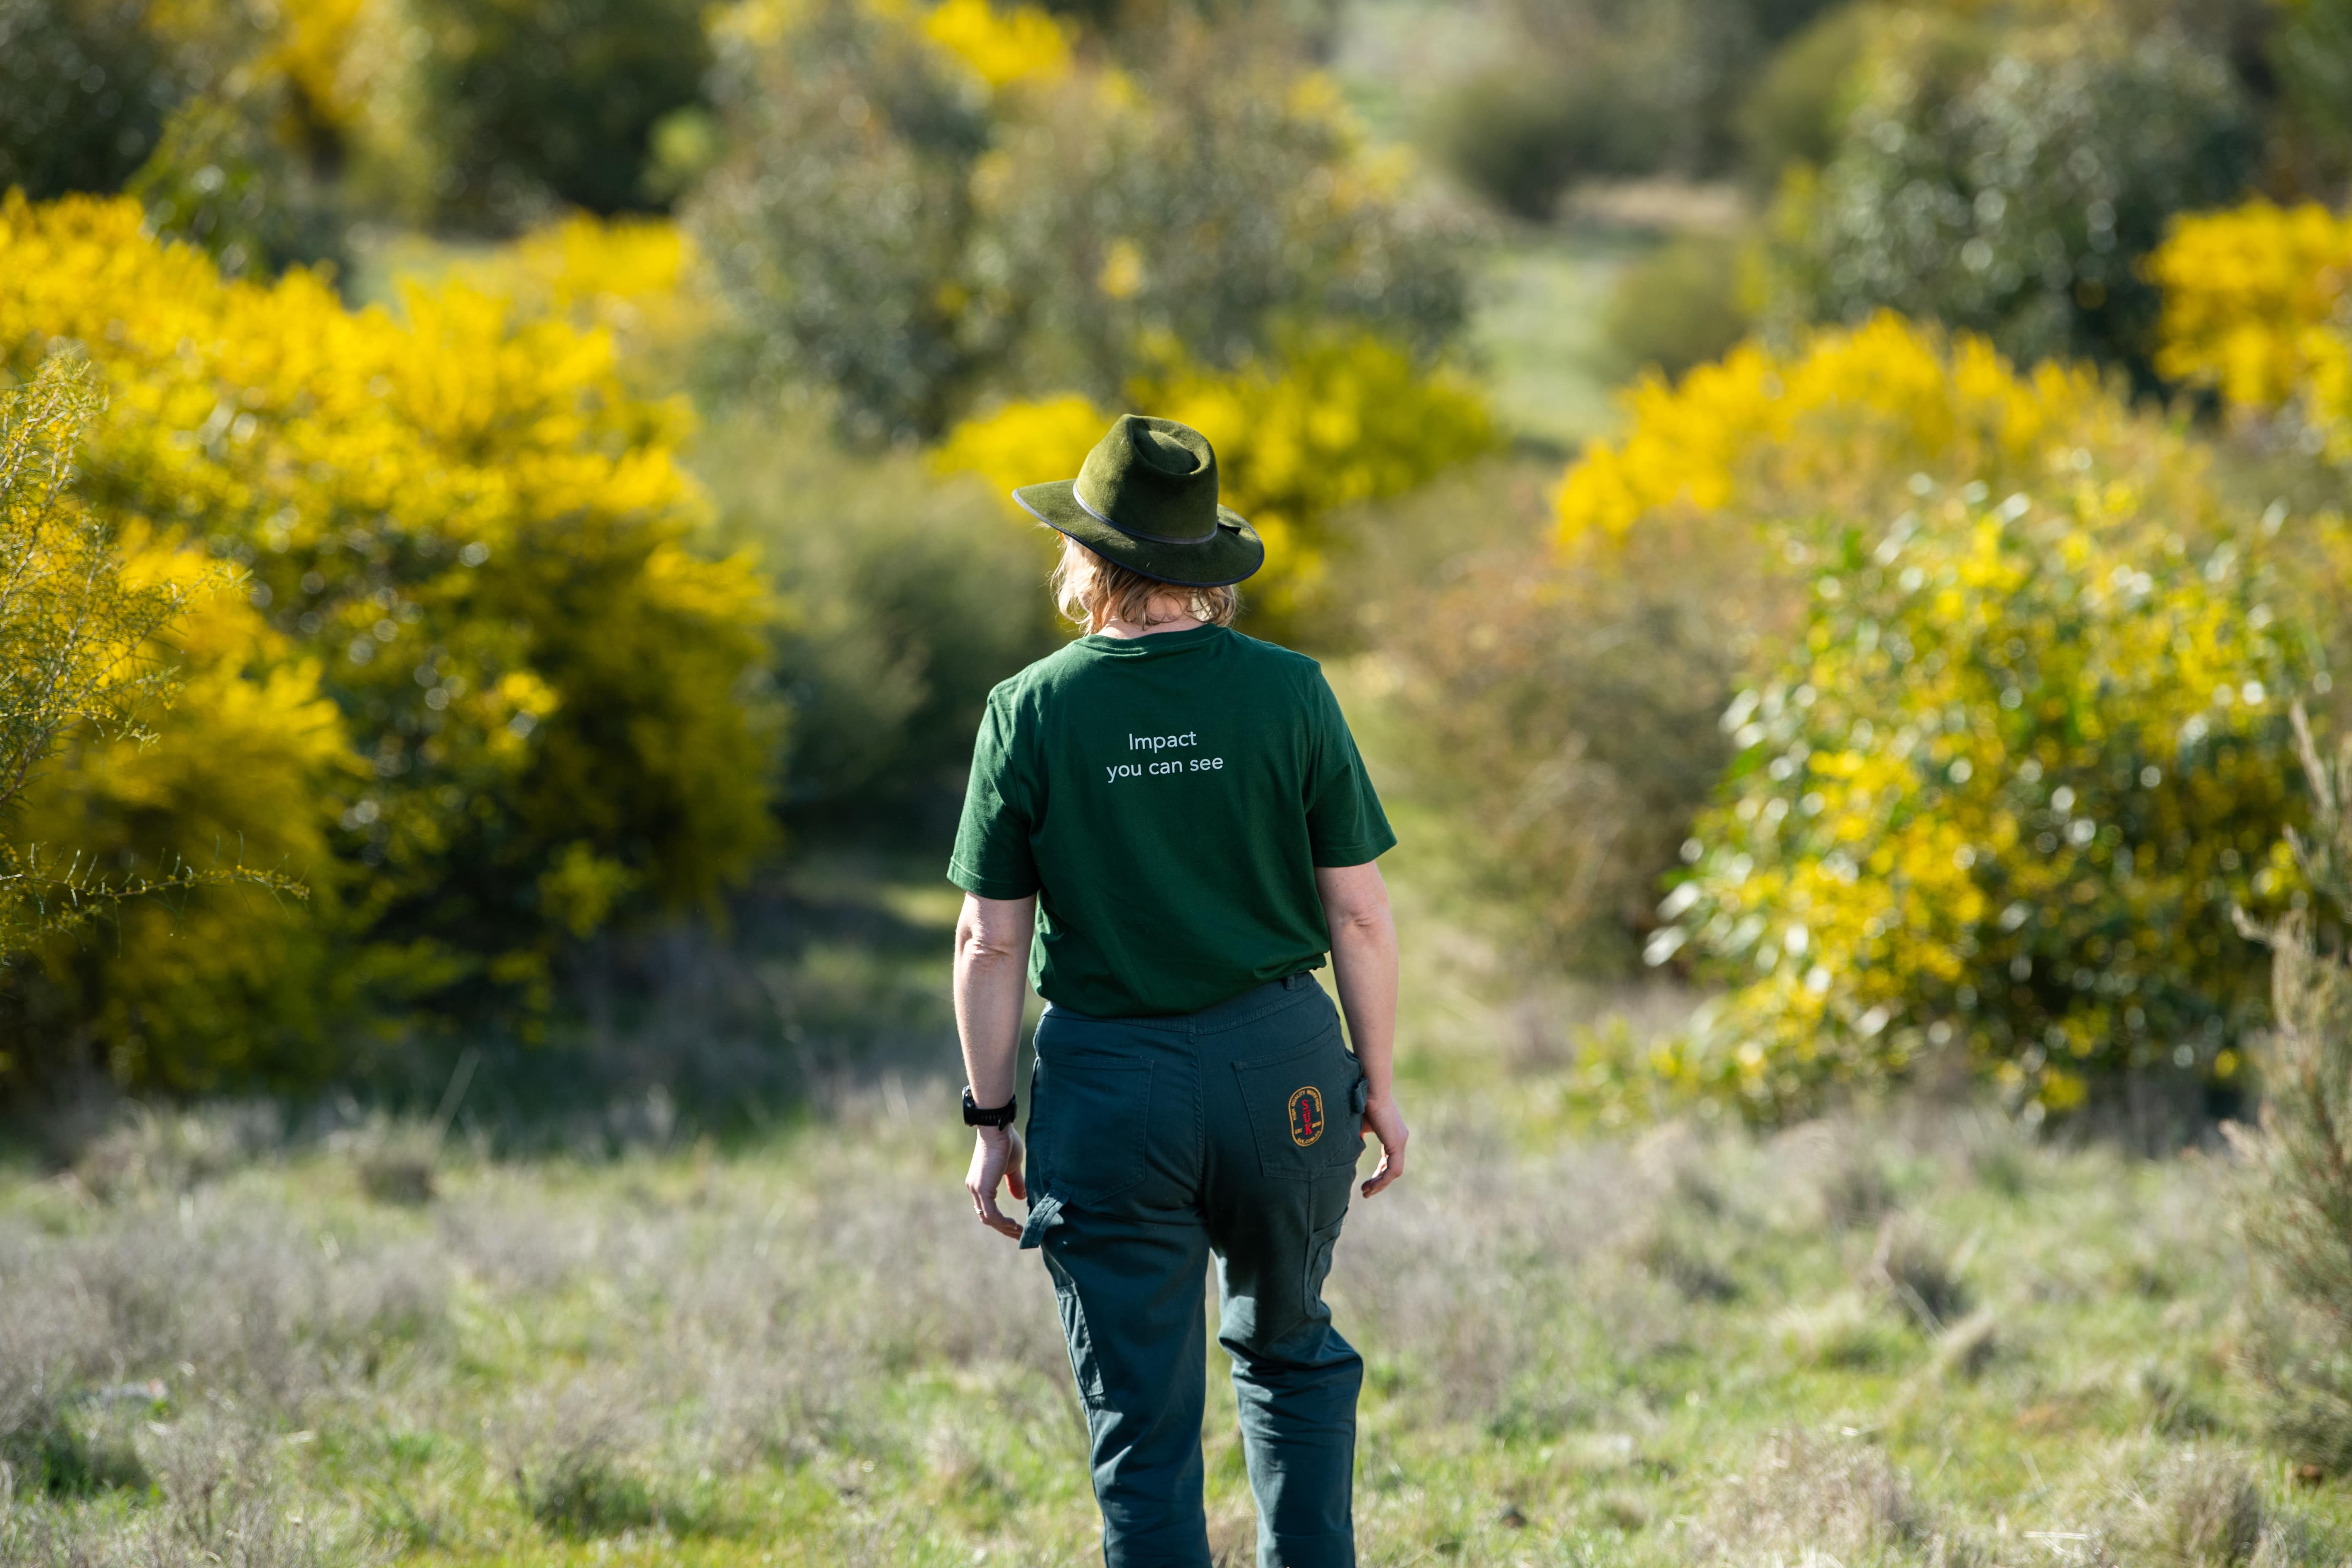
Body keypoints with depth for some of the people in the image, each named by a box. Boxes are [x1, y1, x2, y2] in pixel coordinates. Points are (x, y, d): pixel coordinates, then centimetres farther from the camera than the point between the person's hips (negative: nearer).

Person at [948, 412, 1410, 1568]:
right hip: (1281, 1066, 1)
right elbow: (1359, 912, -3)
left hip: (1107, 1085, -1)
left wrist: (991, 1121, 4)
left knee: (1141, 1420, 5)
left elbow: (991, 942, -5)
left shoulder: (1030, 713, -7)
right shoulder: (1289, 693, -6)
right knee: (1288, 1346, 25)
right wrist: (1377, 1081, 8)